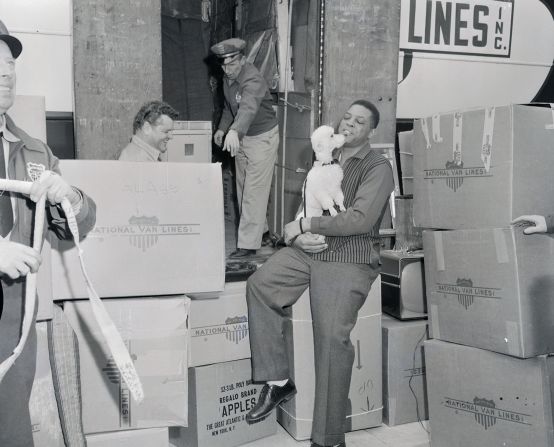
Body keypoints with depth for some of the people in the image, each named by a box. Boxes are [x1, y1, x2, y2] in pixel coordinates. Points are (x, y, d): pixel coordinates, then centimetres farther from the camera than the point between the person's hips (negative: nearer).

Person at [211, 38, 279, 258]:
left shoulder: (253, 80, -27)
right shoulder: (228, 78, 1)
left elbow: (248, 108, -47)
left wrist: (234, 132, -63)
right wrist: (222, 128, 10)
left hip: (262, 137, -9)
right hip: (241, 137, 9)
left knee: (254, 192, -9)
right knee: (243, 188, 15)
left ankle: (248, 244, -4)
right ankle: (261, 231, 30)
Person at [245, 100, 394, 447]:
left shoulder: (378, 167, -2)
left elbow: (360, 220, -15)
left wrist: (305, 225, -11)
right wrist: (300, 235, -6)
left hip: (349, 260, -6)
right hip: (307, 249, 6)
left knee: (332, 335, -21)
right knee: (258, 285, -16)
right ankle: (277, 381, -4)